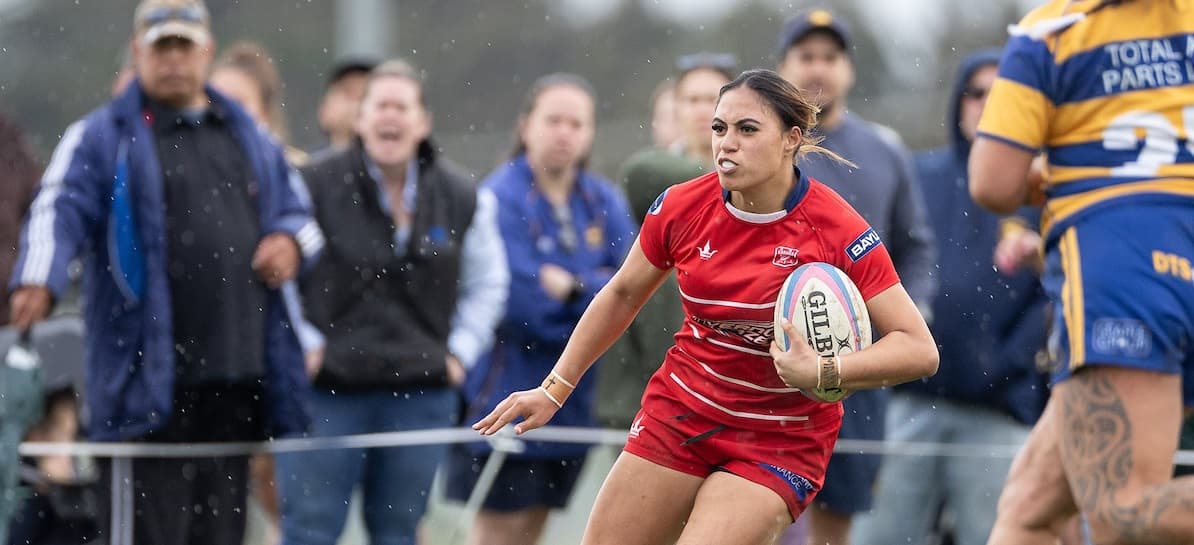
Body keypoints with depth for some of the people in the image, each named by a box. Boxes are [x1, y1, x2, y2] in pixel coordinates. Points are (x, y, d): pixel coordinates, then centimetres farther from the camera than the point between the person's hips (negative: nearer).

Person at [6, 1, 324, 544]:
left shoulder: (249, 138, 19)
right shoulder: (102, 137, 1)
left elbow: (299, 211, 28)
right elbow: (59, 211, -14)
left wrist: (291, 241, 3)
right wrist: (38, 282, -34)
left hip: (236, 381, 6)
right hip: (147, 382, -6)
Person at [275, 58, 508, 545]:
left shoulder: (461, 198, 6)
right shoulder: (315, 185, -6)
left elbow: (488, 283, 19)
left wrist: (460, 351, 9)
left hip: (421, 394, 3)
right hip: (326, 387, -3)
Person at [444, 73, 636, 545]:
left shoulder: (604, 202, 7)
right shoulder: (501, 198, -13)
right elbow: (523, 302, -19)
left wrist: (572, 287, -15)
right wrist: (599, 293, -6)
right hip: (507, 389, -6)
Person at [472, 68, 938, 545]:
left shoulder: (837, 231, -19)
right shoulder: (682, 207, -8)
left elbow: (919, 350, -20)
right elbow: (622, 295, 11)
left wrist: (822, 372, -34)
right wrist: (554, 389, 13)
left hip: (780, 442, -4)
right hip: (680, 412, 4)